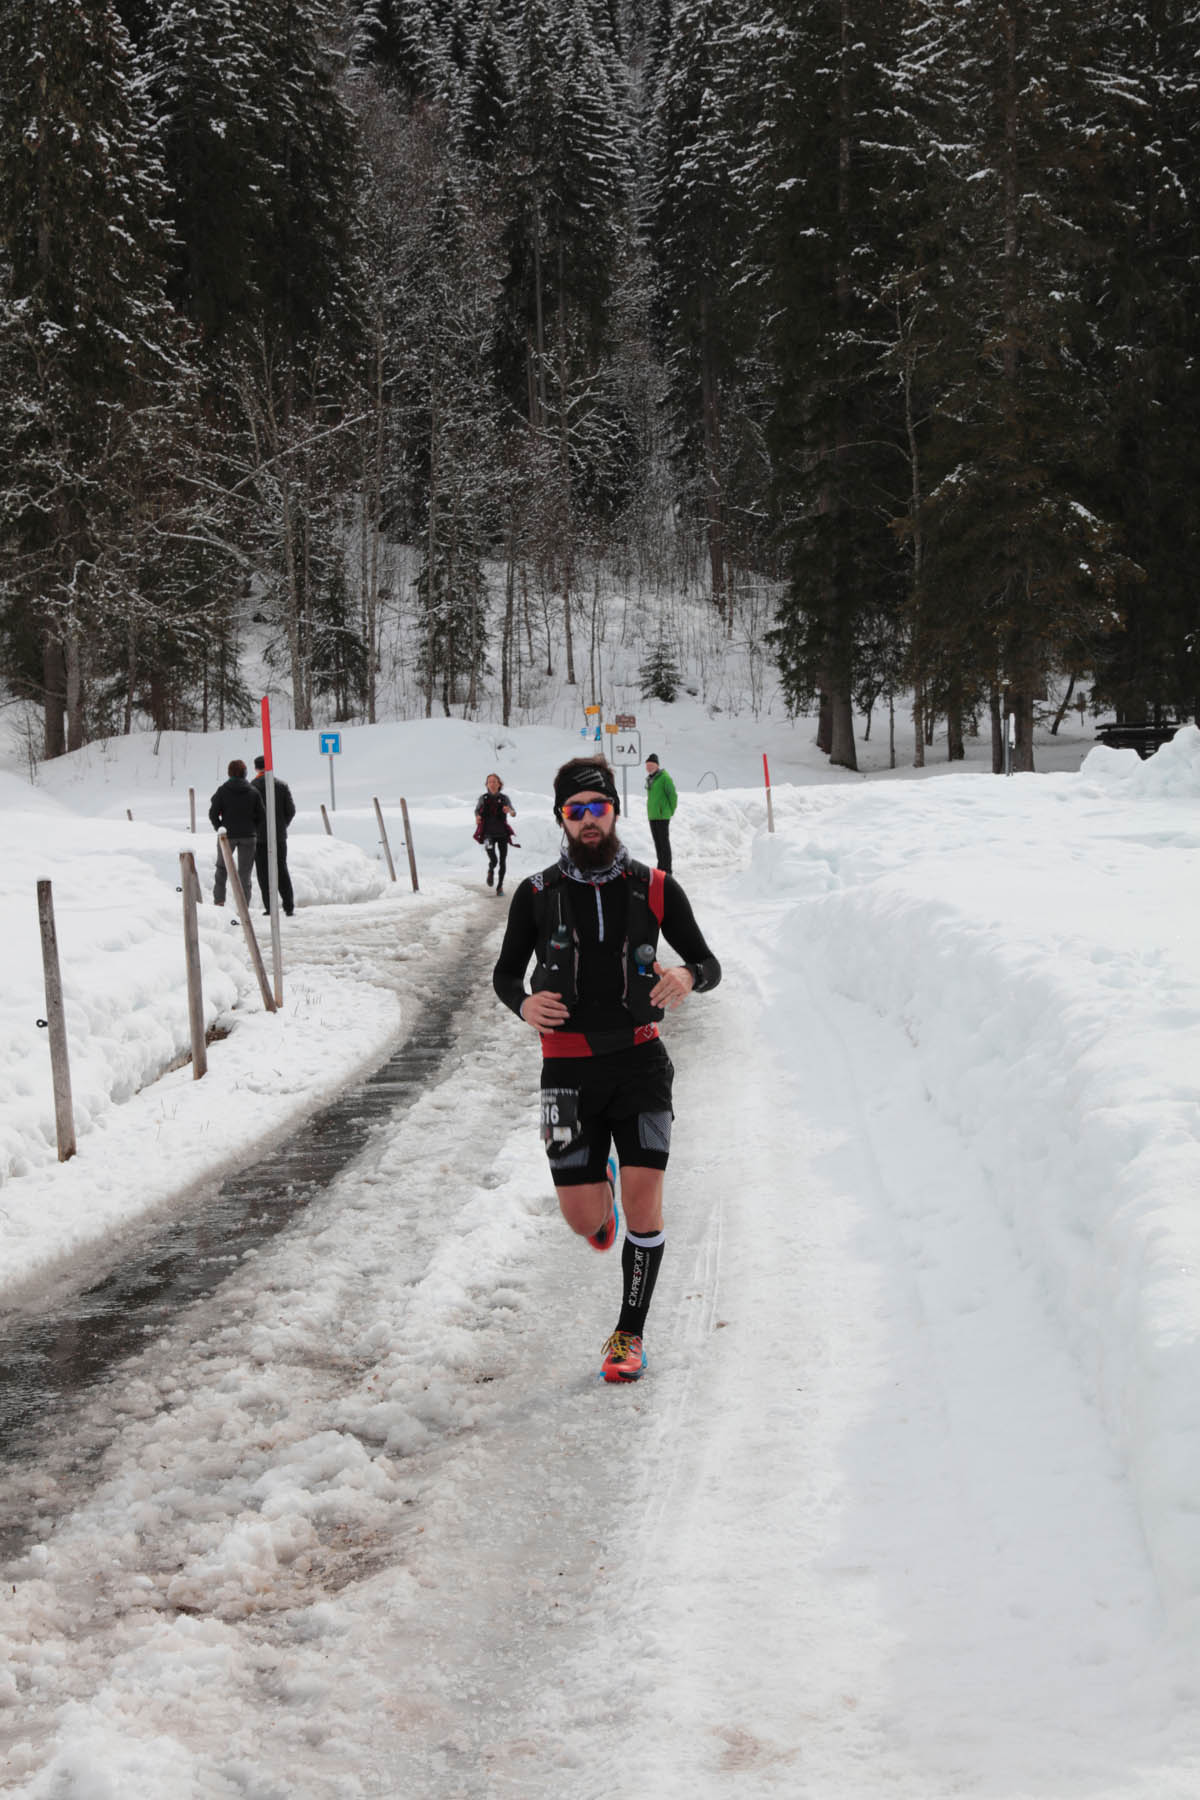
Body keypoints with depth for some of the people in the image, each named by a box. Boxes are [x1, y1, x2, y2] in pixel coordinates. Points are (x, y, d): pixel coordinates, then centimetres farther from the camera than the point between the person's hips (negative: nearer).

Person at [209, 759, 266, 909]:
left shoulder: (223, 791, -6)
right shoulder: (253, 792, -1)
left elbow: (213, 813, -7)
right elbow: (262, 816, -1)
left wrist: (219, 829, 7)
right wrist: (255, 832, 10)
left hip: (228, 835, -1)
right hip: (248, 836, 1)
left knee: (221, 867, 18)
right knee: (245, 872, 6)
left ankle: (219, 900, 11)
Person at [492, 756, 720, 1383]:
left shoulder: (655, 889, 1)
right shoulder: (536, 895, 2)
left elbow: (708, 963, 7)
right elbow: (505, 971, 11)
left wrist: (688, 977, -18)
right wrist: (523, 1003, -13)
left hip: (640, 1061, 0)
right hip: (569, 1068, 0)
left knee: (643, 1198, -11)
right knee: (583, 1219, -1)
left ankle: (630, 1333, 7)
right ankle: (601, 1195, 39)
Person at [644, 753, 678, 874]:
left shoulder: (664, 777, -11)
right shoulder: (649, 779, 15)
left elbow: (673, 795, -11)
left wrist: (671, 812, -6)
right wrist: (650, 811, 17)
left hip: (662, 816, -8)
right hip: (652, 816, 8)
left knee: (664, 842, -6)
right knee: (657, 842, 13)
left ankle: (667, 869, -5)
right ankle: (661, 867, 20)